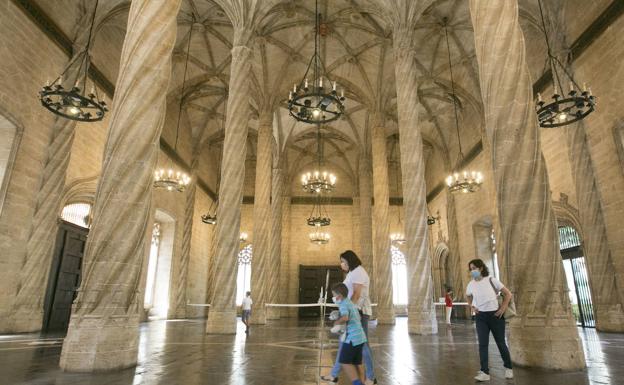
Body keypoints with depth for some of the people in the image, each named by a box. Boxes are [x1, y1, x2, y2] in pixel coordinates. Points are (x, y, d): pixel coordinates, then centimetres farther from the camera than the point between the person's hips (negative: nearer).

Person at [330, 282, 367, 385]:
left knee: (345, 361, 0)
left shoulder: (343, 304, -12)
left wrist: (337, 322, -14)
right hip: (360, 336, 9)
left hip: (352, 337, -9)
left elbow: (345, 317, -32)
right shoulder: (351, 303, 17)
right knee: (357, 363, 13)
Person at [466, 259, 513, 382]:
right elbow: (468, 297, 21)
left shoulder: (491, 280, -11)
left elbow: (508, 294, -3)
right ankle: (485, 372, 0)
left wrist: (503, 308, -7)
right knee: (483, 344, -3)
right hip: (480, 317, 2)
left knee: (500, 343, 11)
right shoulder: (471, 285, 0)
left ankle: (508, 368, 32)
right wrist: (472, 307, 4)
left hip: (495, 315, -2)